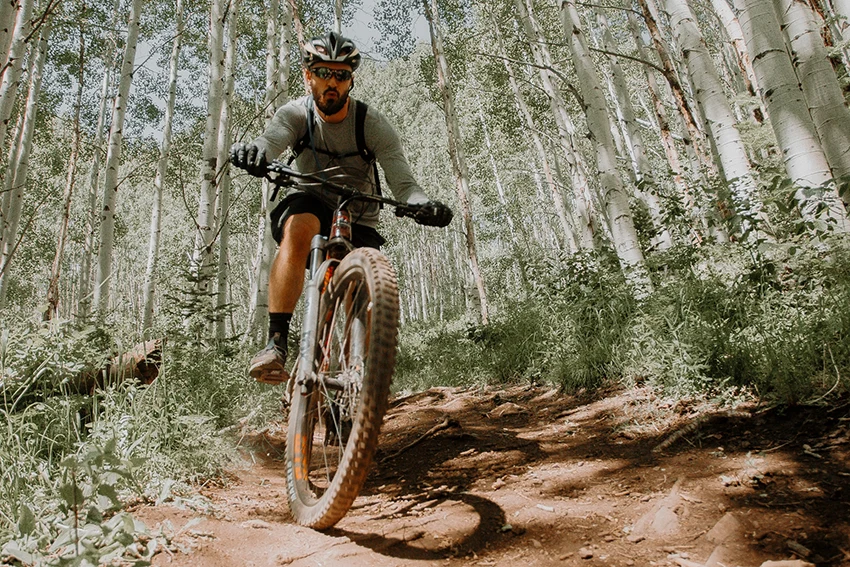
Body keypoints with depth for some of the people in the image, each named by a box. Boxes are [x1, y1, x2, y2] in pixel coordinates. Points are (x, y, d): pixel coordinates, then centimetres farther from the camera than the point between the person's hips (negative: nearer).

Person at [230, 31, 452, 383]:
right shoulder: (296, 114, -9)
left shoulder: (372, 125, -14)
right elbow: (271, 141, -32)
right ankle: (276, 345, -39)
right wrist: (252, 152, -56)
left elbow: (402, 182, -25)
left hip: (359, 224, 1)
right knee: (299, 229, -36)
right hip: (309, 205, 0)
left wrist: (423, 204, -47)